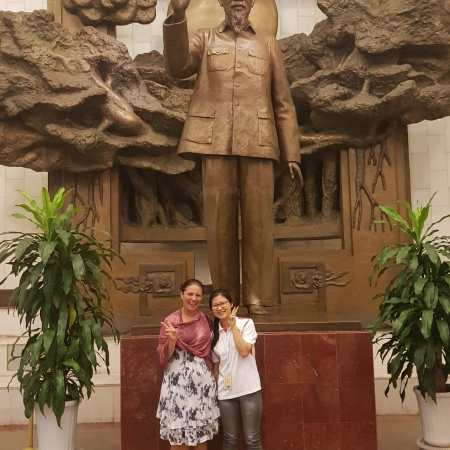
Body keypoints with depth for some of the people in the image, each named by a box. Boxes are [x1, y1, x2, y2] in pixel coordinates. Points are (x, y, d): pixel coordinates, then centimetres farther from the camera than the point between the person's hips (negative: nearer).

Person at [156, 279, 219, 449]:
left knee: (202, 434, 10)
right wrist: (172, 340, -21)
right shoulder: (170, 321, -5)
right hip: (178, 381, -3)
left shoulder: (206, 319, 6)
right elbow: (163, 357, -5)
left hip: (203, 380, 4)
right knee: (177, 435, 1)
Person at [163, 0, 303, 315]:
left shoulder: (268, 44, 19)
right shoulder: (204, 40, 18)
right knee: (220, 220, -1)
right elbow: (177, 68, -3)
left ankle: (256, 296, 5)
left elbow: (283, 103, 13)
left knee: (258, 220, -3)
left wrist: (292, 154, 4)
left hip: (257, 143, 1)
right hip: (216, 142, 0)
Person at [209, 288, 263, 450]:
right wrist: (214, 386, 7)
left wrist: (233, 325, -13)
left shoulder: (246, 323, -4)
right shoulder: (213, 333, 6)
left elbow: (244, 352, -18)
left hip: (248, 388, -3)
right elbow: (216, 363, 13)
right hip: (226, 392, 4)